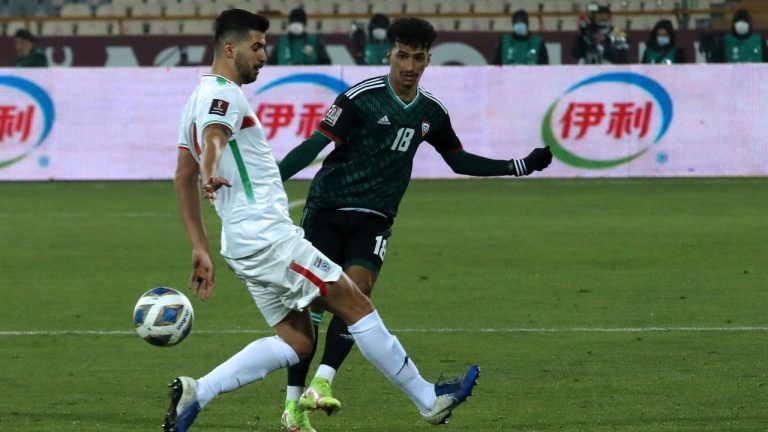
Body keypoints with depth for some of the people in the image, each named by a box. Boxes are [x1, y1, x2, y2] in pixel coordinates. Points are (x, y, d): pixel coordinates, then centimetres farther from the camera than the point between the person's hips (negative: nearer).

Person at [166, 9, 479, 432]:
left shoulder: (199, 99, 20)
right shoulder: (224, 94, -10)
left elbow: (183, 179, 23)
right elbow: (213, 137, -33)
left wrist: (201, 250, 23)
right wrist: (211, 176, -55)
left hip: (244, 244, 10)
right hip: (268, 235, -10)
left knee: (296, 340, 8)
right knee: (355, 303, -4)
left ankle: (195, 393, -3)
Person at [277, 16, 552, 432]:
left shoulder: (432, 112, 7)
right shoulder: (361, 98, -10)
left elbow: (459, 160, 21)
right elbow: (316, 144, -15)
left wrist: (522, 166, 18)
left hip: (373, 219, 3)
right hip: (327, 209, -3)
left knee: (356, 291, -19)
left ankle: (322, 383, -23)